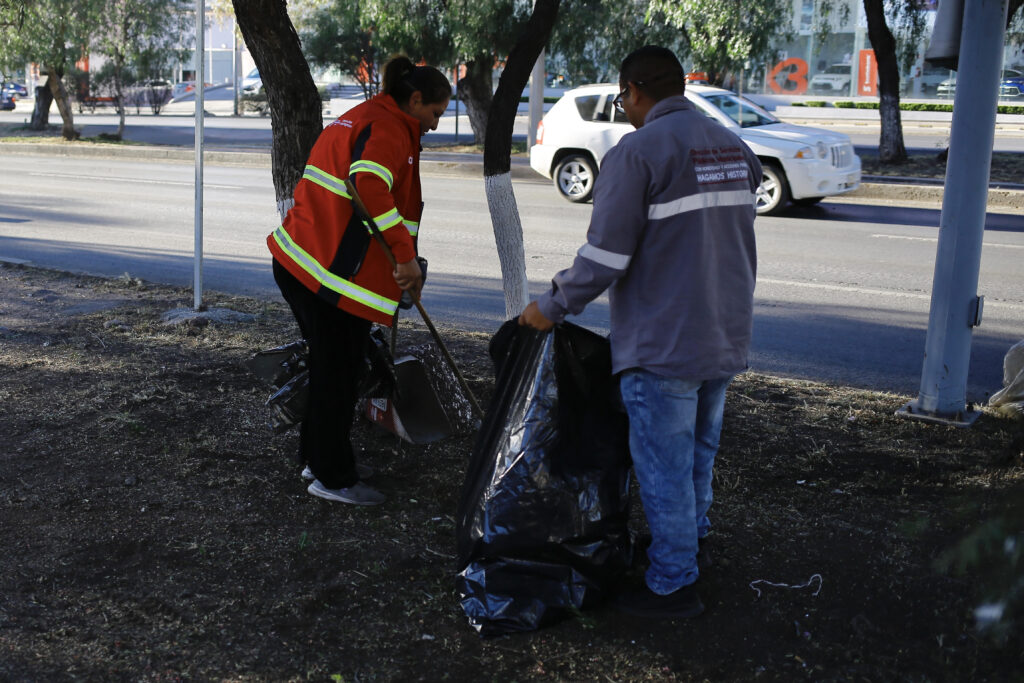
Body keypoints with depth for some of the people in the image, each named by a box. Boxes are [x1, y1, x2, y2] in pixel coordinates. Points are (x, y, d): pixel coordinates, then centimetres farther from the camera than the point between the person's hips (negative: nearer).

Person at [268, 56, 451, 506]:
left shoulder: (361, 117, 22)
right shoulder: (388, 128, -11)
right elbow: (370, 186, -30)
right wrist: (406, 255, -30)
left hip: (299, 261, 11)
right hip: (332, 273, -11)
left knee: (330, 364, 20)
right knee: (339, 373, 0)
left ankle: (319, 458, 33)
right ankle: (333, 479, 11)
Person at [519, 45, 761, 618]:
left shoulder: (637, 152, -16)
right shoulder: (736, 148, 10)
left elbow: (603, 259, -19)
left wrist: (551, 308, -5)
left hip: (663, 344, -8)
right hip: (728, 337, 8)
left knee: (664, 464, 4)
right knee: (699, 451, 24)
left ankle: (674, 585, 14)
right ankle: (692, 539, 41)